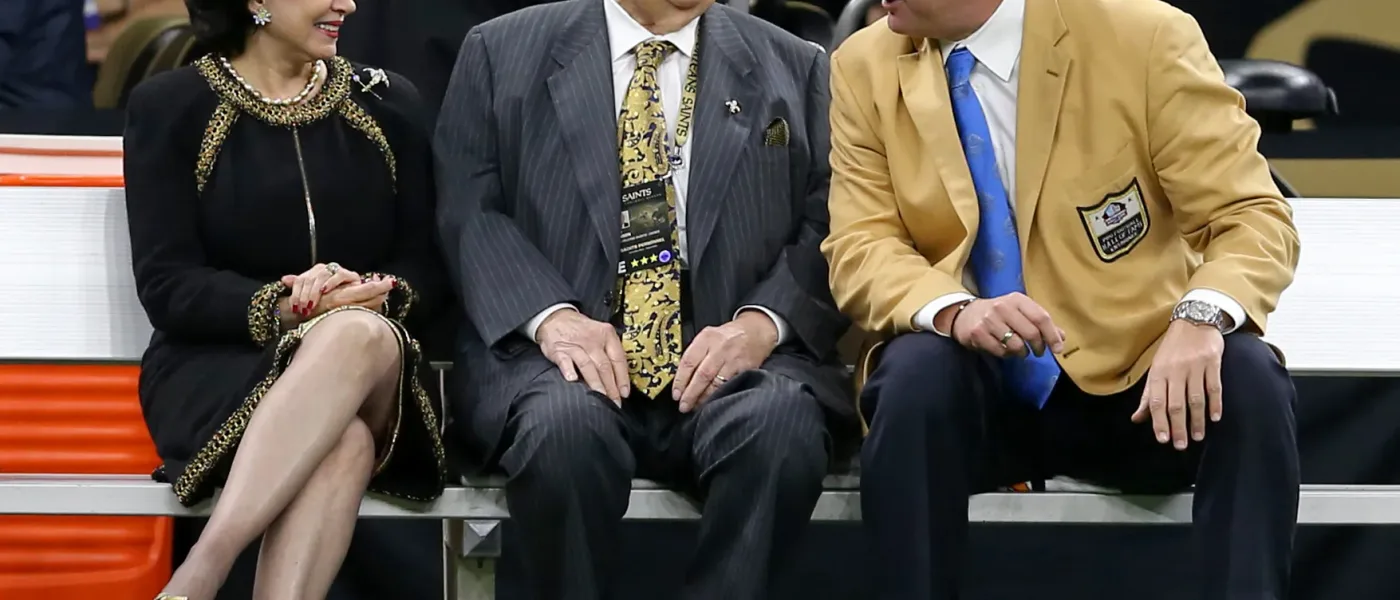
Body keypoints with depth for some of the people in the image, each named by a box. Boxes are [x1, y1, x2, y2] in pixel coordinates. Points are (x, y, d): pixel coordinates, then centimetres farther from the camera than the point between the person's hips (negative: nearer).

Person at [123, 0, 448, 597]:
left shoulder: (388, 103, 13)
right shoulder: (170, 106, 4)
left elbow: (426, 270, 8)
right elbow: (165, 284, -5)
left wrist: (373, 297, -16)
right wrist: (282, 308, -22)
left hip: (367, 371, 2)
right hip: (216, 364, -2)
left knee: (363, 333, -38)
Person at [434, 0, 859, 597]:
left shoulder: (794, 69, 15)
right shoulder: (502, 54, 12)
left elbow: (826, 227, 7)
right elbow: (471, 213, 4)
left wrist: (762, 323, -12)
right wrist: (550, 316, -14)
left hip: (729, 356, 1)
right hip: (569, 353, -1)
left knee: (781, 424, -34)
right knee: (565, 425, -36)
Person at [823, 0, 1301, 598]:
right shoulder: (866, 66, 2)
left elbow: (1254, 216, -10)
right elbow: (861, 245, -4)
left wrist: (1201, 315, -33)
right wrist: (951, 311, -28)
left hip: (1134, 379, -1)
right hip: (977, 393, 1)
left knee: (1249, 378, -30)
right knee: (916, 371, -31)